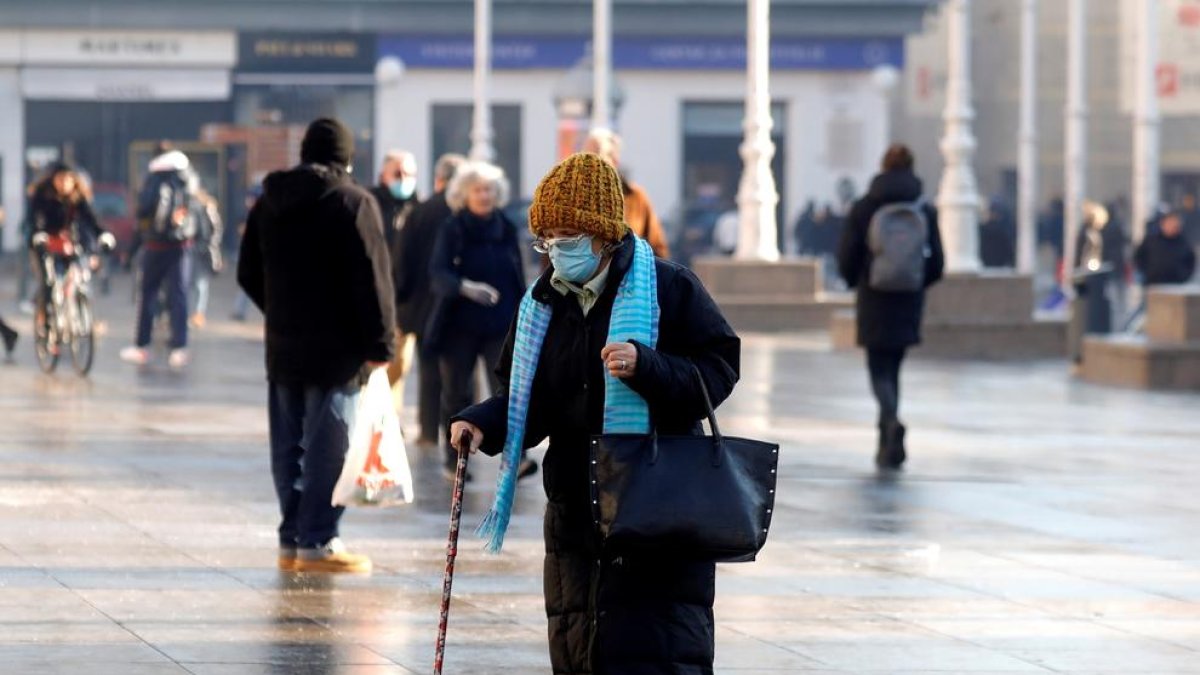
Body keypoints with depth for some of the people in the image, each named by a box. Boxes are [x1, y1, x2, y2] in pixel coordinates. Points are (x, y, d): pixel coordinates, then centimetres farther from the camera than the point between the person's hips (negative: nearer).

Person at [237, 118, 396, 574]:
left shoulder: (268, 203, 10)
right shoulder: (353, 203, -10)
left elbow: (249, 274, 17)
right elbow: (372, 280, -13)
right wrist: (381, 344, -8)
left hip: (283, 347, 6)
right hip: (336, 348, -6)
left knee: (288, 447, 11)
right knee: (327, 447, -4)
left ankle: (292, 539, 14)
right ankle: (318, 542, -6)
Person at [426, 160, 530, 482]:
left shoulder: (506, 229, 7)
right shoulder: (452, 230, -2)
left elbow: (519, 279, 12)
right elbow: (438, 271, -15)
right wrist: (465, 287, -33)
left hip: (501, 326, 1)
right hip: (459, 325, -1)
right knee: (456, 393, 7)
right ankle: (454, 459, 17)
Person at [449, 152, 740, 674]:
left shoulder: (669, 288, -6)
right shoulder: (543, 305, 10)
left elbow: (717, 371, -10)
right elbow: (528, 399, 16)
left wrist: (645, 365, -24)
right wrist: (483, 423, -4)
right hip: (575, 508, 6)